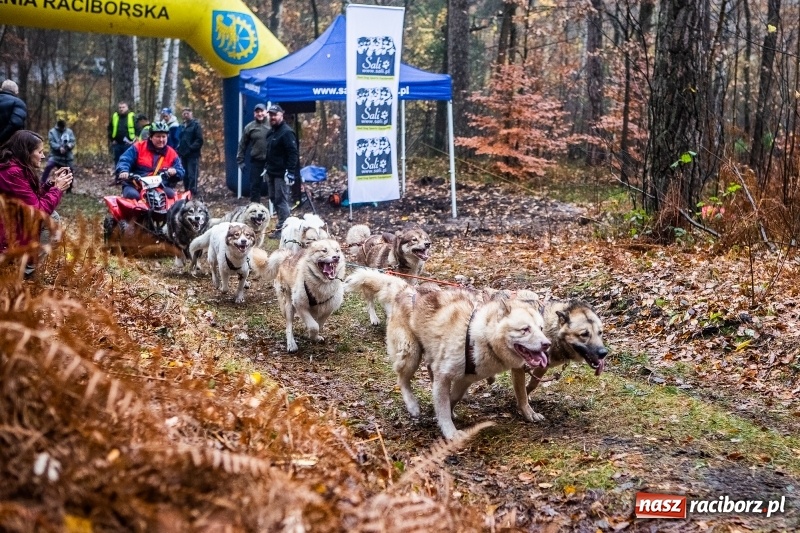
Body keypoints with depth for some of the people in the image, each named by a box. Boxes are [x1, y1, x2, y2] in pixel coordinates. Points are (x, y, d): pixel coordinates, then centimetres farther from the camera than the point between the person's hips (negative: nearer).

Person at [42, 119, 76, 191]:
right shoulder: (52, 132, 1)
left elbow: (73, 142, 0)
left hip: (67, 157, 3)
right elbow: (51, 143, -11)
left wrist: (70, 145, -25)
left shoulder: (69, 132, 7)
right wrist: (59, 148, -29)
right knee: (48, 167, -26)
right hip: (55, 156, -3)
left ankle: (69, 190, 23)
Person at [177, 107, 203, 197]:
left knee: (192, 175, -12)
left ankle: (192, 192, -13)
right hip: (183, 155, 7)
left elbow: (199, 140, -9)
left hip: (193, 155, -7)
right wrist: (179, 148, 11)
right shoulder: (183, 126, 20)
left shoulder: (196, 125, -2)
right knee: (185, 175, 9)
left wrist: (191, 148, -17)